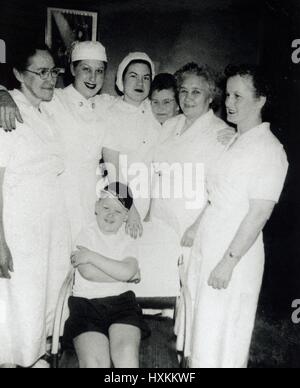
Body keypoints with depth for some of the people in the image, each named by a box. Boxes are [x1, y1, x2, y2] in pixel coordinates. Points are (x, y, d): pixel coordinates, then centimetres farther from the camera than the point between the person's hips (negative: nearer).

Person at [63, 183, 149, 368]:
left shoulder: (128, 242, 13)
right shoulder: (85, 234, 5)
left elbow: (127, 271, -9)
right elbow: (88, 272, -11)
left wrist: (92, 256, -10)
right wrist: (125, 274, -5)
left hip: (121, 303, 2)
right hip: (85, 305, -1)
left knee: (126, 352, -24)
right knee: (94, 361, -24)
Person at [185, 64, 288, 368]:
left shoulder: (269, 149, -12)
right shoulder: (232, 142, 12)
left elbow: (259, 214, -17)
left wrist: (228, 261, -19)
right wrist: (195, 229, 11)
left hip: (235, 253, -7)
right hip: (207, 246, 7)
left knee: (223, 336, 5)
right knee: (202, 328, 16)